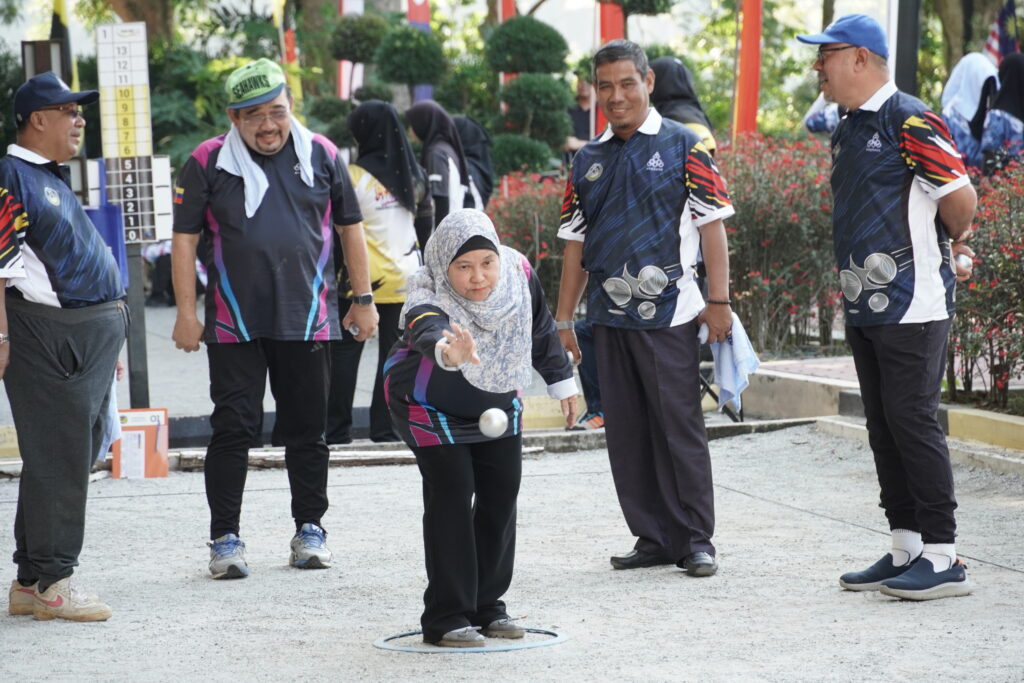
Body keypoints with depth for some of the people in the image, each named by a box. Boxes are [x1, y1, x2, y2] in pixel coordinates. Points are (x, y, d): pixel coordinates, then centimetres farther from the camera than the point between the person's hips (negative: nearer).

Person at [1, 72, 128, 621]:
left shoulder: (55, 180, 21)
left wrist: (108, 339, 26)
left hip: (91, 337, 10)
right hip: (45, 334, -10)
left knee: (75, 455, 11)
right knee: (57, 457, -8)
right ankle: (49, 582, -2)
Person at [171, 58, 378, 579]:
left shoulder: (320, 156, 5)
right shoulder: (208, 163, -1)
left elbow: (349, 228, 14)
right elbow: (184, 240, 2)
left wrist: (363, 299, 12)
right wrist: (186, 312, -3)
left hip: (307, 319, 2)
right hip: (234, 322, -2)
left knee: (307, 429, 8)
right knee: (233, 428, -1)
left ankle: (310, 530, 20)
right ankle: (225, 537, 6)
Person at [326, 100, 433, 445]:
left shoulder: (356, 175, -12)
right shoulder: (413, 174, 5)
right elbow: (426, 220, 12)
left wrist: (334, 272, -1)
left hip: (363, 277, -4)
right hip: (405, 277, 4)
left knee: (346, 350, 4)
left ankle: (337, 428, 3)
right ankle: (386, 426, 7)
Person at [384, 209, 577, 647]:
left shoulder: (519, 275, -22)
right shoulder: (429, 302, -37)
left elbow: (541, 331, -3)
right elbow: (429, 332, -62)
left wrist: (561, 382, 8)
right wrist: (447, 352, -85)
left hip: (497, 402, 5)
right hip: (431, 405, -5)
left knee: (501, 494, 3)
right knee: (452, 494, -14)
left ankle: (487, 606, 16)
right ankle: (447, 618, -8)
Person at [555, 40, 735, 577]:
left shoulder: (683, 146, -1)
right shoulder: (588, 159, 13)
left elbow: (712, 226, -3)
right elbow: (575, 244, 15)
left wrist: (718, 301, -9)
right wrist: (564, 319, 12)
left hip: (668, 312, -5)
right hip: (609, 316, 5)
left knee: (679, 428, -3)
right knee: (626, 432, 7)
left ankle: (696, 540, 4)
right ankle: (653, 538, 15)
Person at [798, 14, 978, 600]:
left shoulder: (908, 121, -14)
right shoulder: (849, 129, 15)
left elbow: (961, 197, -17)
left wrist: (951, 244, 2)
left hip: (912, 305, -9)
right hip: (865, 305, 9)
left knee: (913, 421, -8)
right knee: (884, 428, 11)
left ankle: (943, 557, -4)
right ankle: (906, 551, 18)